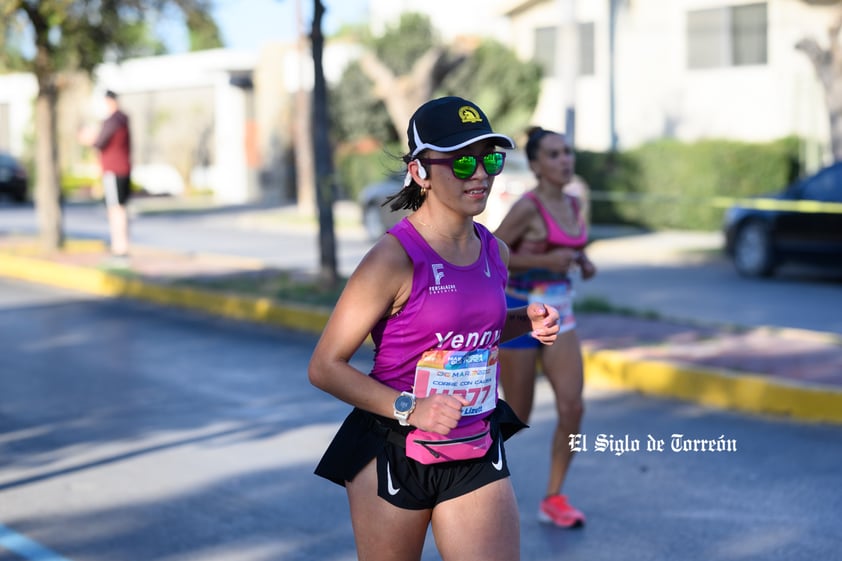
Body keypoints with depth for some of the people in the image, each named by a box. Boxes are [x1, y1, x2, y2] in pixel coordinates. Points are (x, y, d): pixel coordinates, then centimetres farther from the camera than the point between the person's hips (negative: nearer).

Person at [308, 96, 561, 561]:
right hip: (393, 455, -5)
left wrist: (526, 323, 2)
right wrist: (409, 409, -24)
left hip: (477, 454, 5)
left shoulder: (494, 252, 2)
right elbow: (324, 367, -15)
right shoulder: (394, 258, -17)